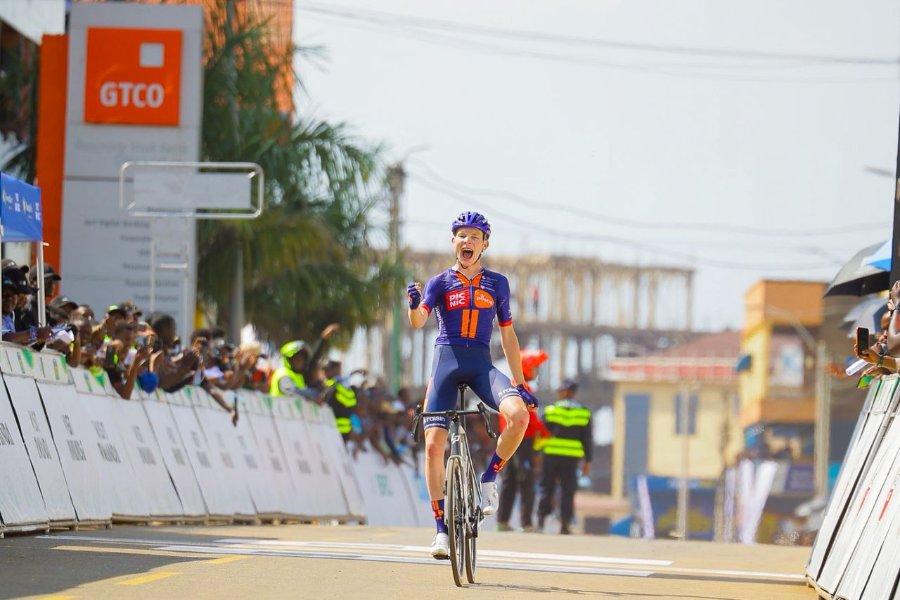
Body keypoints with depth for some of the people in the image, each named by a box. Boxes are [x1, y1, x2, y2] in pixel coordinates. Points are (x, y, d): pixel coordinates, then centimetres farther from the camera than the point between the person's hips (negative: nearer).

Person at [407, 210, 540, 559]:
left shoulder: (497, 284, 11)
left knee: (519, 415, -28)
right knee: (434, 444, -10)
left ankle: (489, 478, -4)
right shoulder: (440, 283, 5)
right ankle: (441, 528, 1)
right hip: (446, 362, -1)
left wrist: (521, 383, 13)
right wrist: (414, 304, -35)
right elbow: (418, 322, -12)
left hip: (481, 365, 1)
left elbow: (507, 335, 16)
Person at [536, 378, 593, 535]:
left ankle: (541, 521, 0)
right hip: (572, 458, 1)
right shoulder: (584, 413, 5)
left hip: (551, 456, -1)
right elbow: (588, 439, 5)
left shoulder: (551, 410, 0)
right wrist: (587, 461, 10)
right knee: (567, 492, 4)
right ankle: (565, 524, 0)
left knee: (546, 488, 5)